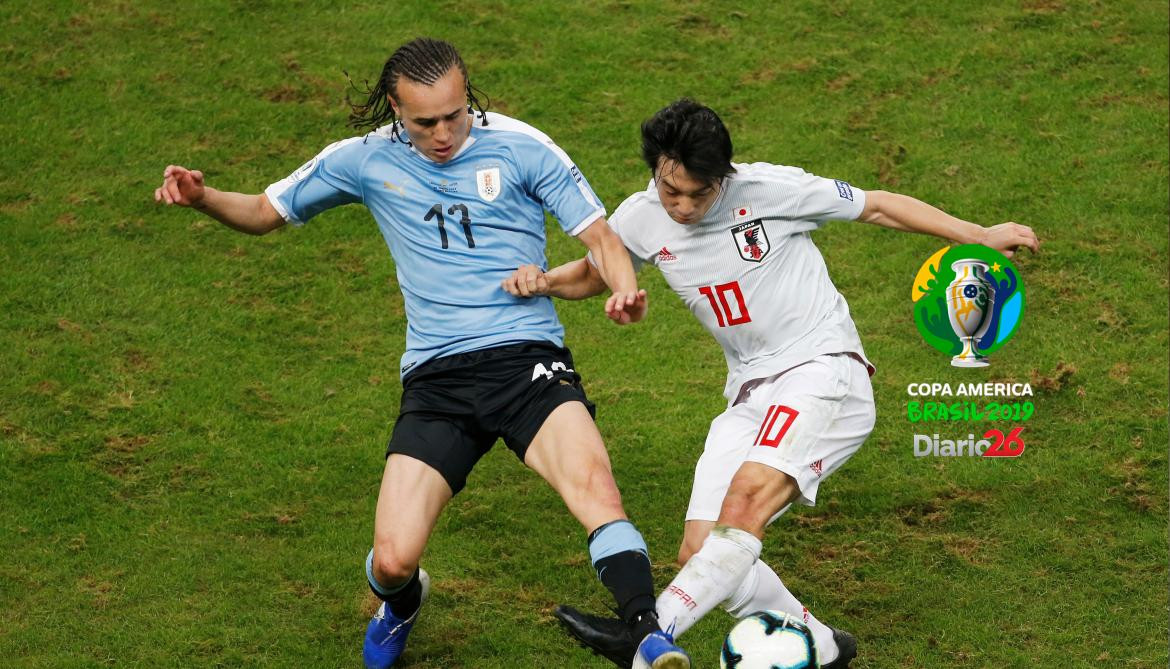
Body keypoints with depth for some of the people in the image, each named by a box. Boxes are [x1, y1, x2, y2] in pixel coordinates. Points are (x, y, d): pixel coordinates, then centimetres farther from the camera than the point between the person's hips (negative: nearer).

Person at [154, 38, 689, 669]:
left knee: (595, 487, -32)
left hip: (526, 356, -2)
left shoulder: (519, 147, 1)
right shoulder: (366, 160, 7)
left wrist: (622, 287, -19)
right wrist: (202, 196, -2)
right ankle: (402, 603, 28)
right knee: (392, 561, -9)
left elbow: (599, 237, 4)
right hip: (436, 377, 2)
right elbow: (265, 212, 19)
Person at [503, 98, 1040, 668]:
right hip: (750, 395, 6)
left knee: (751, 490, -31)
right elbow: (594, 271, 21)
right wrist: (543, 280, -1)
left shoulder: (769, 188, -12)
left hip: (824, 369, -6)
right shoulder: (641, 220, 1)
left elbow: (878, 206, -1)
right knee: (701, 552, -6)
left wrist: (982, 236, -1)